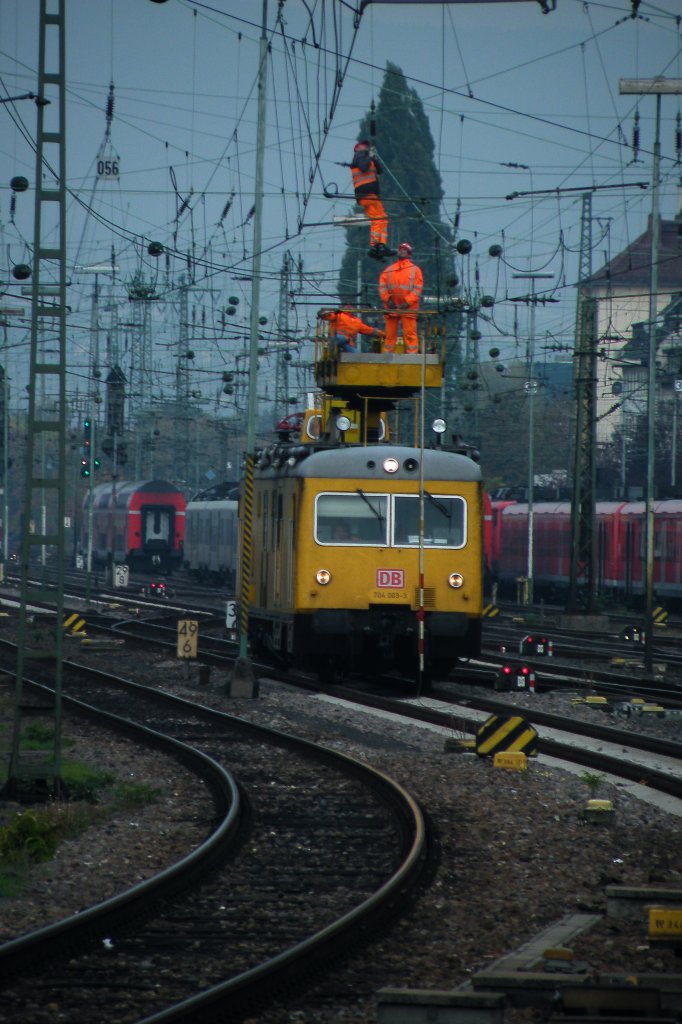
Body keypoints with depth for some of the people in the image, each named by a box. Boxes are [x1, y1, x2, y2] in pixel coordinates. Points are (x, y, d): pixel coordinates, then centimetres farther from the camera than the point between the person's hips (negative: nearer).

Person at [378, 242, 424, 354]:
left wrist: (407, 302, -12)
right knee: (390, 333, 4)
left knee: (409, 333, -9)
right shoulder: (388, 270, 17)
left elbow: (418, 289, -1)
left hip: (408, 307, -3)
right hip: (391, 307, 3)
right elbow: (382, 286, 8)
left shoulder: (415, 270, 8)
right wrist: (388, 299, -8)